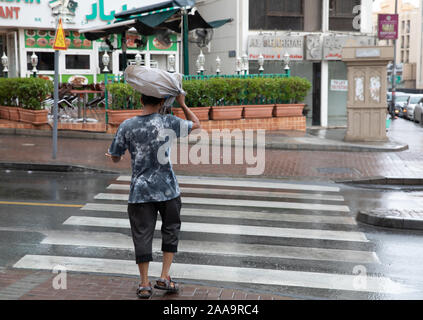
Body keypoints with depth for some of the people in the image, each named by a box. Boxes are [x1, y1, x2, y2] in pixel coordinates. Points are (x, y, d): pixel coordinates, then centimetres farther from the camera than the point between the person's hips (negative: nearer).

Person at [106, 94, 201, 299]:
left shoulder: (127, 126, -4)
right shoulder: (167, 122, -7)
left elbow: (115, 158, 6)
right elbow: (196, 125, 9)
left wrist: (114, 156, 29)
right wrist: (182, 104, 16)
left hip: (140, 191, 1)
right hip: (167, 189, -1)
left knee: (142, 235, 6)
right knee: (170, 230, 16)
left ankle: (144, 284, 11)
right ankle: (164, 278, 14)